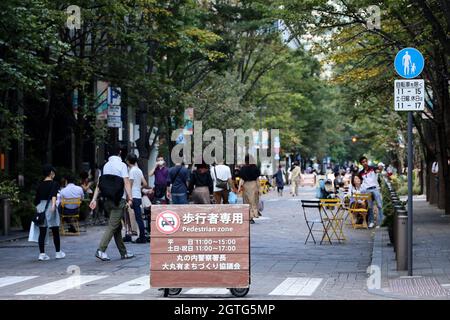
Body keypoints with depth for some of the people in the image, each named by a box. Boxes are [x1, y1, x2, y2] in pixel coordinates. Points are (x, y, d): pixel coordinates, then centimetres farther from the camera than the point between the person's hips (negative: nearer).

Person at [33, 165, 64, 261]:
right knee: (55, 232, 8)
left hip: (40, 207, 4)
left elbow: (36, 199, 17)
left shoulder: (40, 185, 11)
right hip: (49, 206, -4)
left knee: (42, 232, 4)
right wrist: (53, 205, -35)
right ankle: (58, 253, 16)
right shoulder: (54, 184, -4)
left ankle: (42, 254, -1)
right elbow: (54, 195, -22)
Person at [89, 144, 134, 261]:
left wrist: (94, 199, 7)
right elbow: (126, 182, -13)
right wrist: (130, 198, -13)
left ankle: (123, 252, 17)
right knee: (113, 226, -9)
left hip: (107, 199, 7)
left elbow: (99, 184, 9)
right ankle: (101, 250, -19)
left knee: (117, 226, 13)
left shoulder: (105, 166, 11)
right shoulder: (121, 165, -5)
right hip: (119, 199, -7)